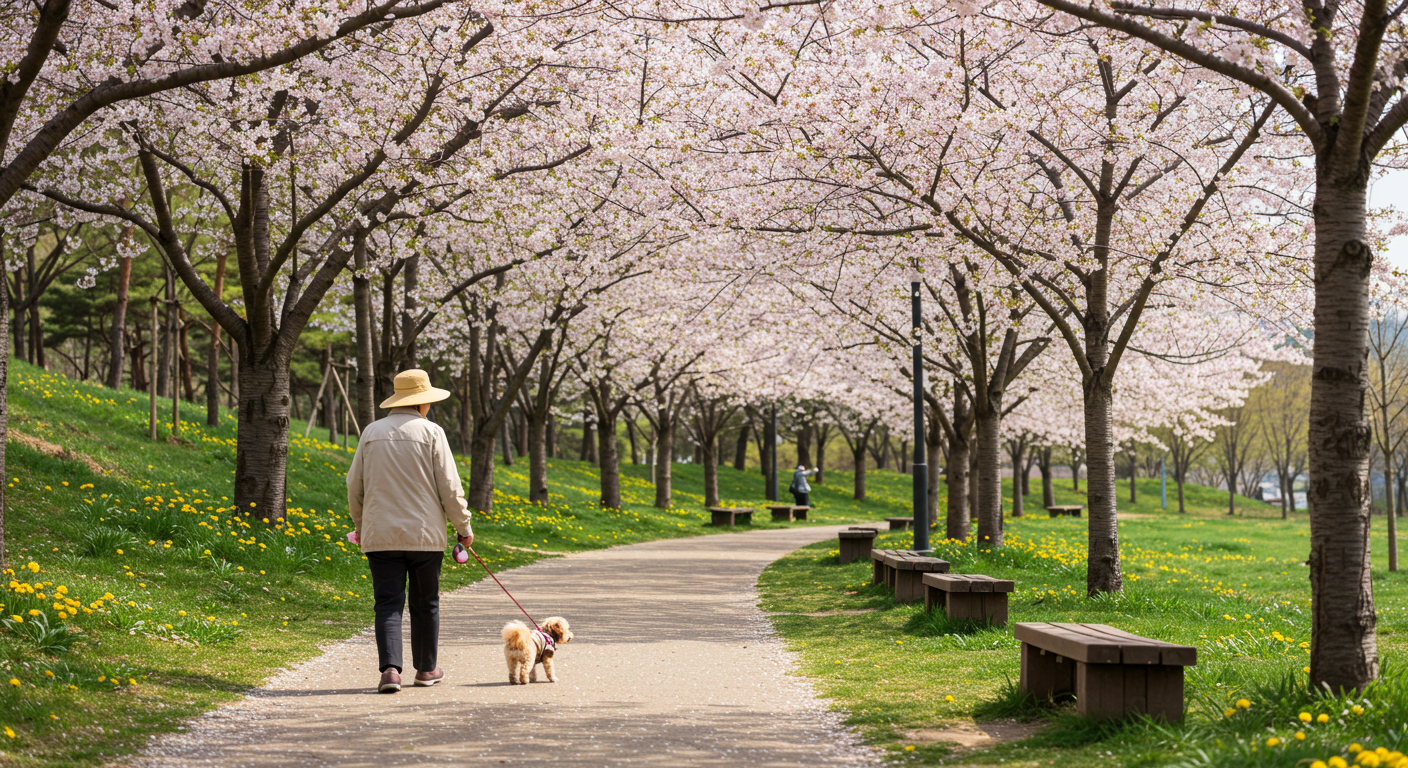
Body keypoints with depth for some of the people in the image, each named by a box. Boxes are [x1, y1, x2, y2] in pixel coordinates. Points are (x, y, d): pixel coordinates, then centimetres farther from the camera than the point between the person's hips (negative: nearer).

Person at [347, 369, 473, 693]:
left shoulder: (372, 432, 6)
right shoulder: (431, 432, -4)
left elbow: (355, 486, 12)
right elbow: (449, 487, -5)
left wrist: (360, 525, 27)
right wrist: (464, 526, 7)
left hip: (380, 535, 2)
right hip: (425, 534, -2)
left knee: (388, 605, 0)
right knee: (425, 604, 12)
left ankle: (390, 668, -16)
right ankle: (426, 669, 23)